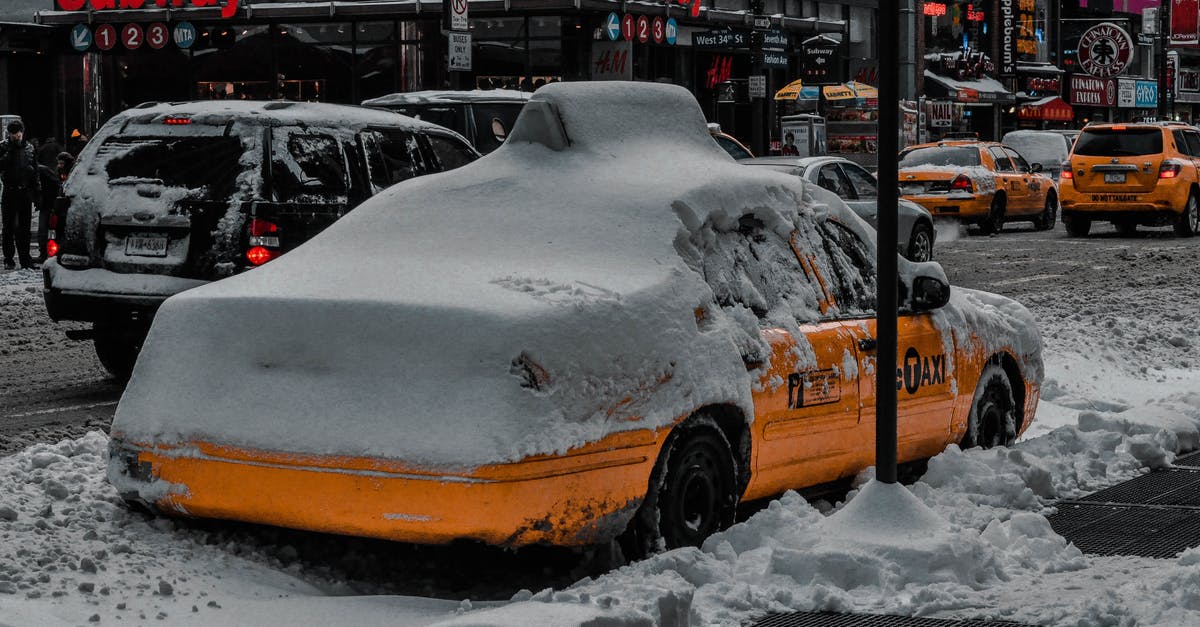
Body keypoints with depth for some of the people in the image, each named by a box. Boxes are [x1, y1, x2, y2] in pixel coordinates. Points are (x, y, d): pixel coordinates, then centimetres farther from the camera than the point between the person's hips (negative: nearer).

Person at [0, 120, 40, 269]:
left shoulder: (29, 148, 9)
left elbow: (35, 169, 15)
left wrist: (37, 188, 10)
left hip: (25, 191, 3)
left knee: (24, 226, 9)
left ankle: (25, 258, 15)